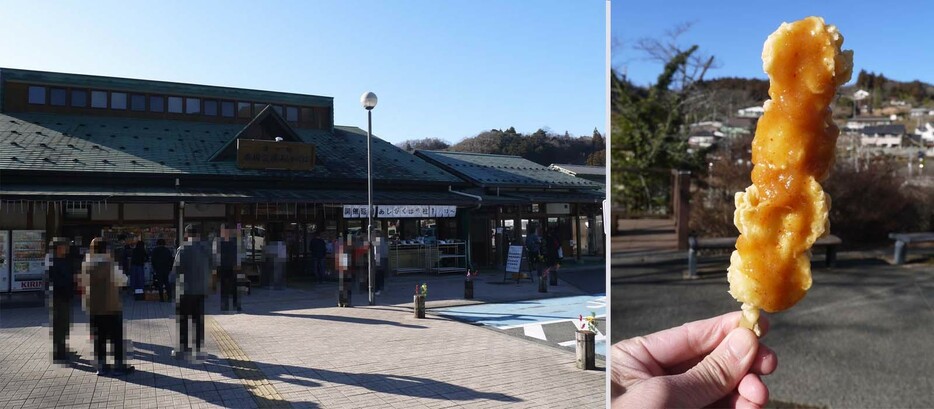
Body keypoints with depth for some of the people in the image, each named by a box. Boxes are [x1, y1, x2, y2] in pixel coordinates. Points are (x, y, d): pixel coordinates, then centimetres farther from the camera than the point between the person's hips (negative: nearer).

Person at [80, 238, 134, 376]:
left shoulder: (86, 265, -2)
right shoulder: (111, 265, -16)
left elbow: (84, 284, 6)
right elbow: (123, 281, -9)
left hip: (94, 307, 4)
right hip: (112, 307, -4)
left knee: (99, 338, 11)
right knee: (116, 337, 5)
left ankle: (101, 366, 15)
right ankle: (119, 366, 8)